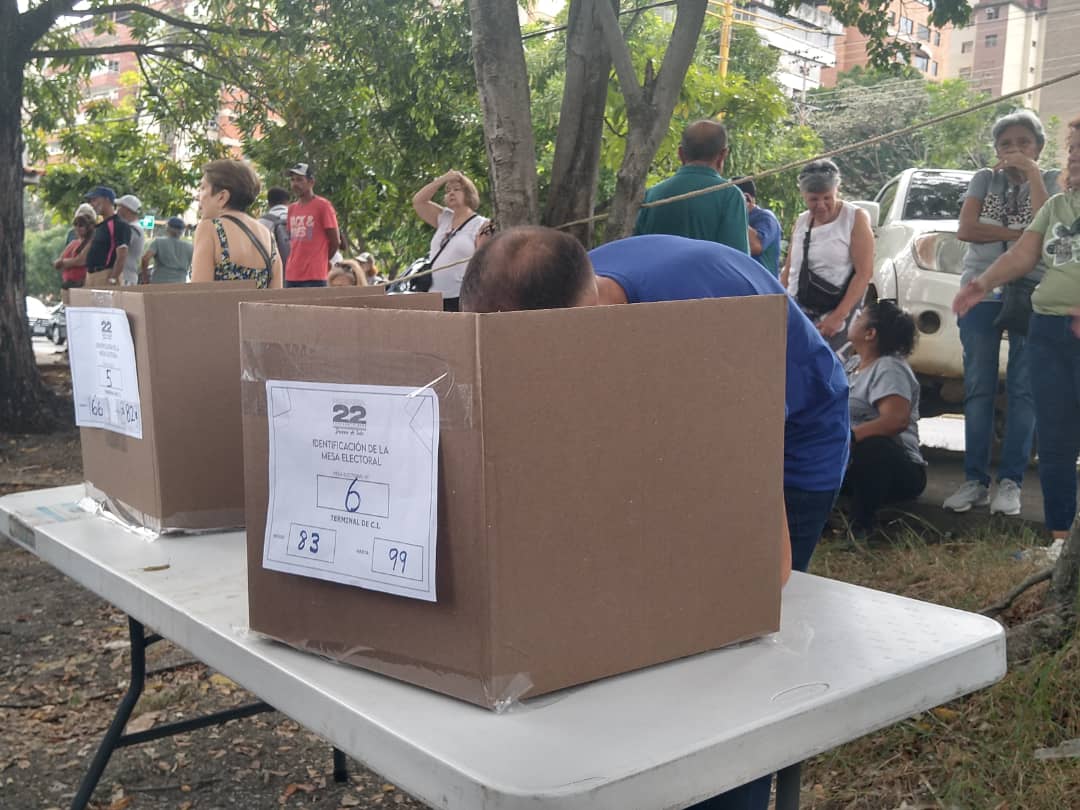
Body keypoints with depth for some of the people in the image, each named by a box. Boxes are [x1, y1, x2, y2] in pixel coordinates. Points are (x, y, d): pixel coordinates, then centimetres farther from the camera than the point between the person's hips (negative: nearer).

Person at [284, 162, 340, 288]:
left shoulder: (323, 206, -5)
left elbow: (335, 241, -4)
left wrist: (321, 260, 7)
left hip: (314, 277, -6)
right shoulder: (292, 208, 14)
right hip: (291, 276, 6)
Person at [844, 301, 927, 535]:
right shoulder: (851, 364, 15)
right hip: (848, 465, 9)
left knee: (871, 446, -42)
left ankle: (861, 525, -24)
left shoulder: (890, 368, -13)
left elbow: (897, 420, -31)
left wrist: (845, 437, -37)